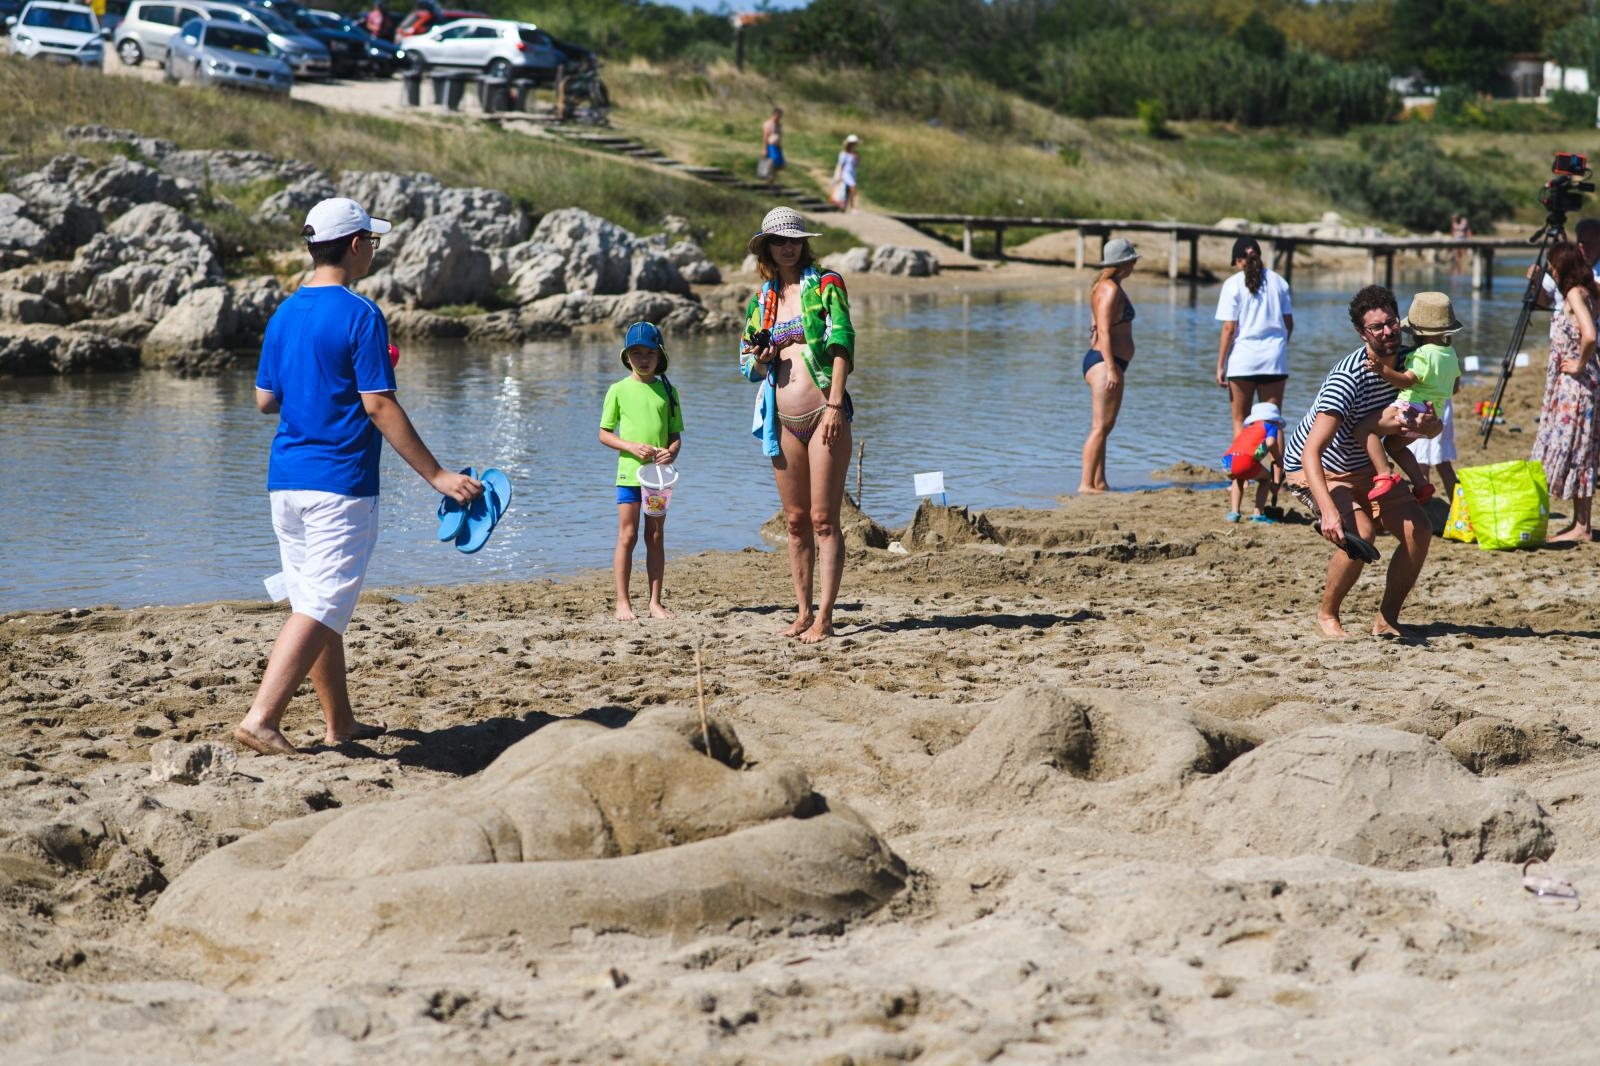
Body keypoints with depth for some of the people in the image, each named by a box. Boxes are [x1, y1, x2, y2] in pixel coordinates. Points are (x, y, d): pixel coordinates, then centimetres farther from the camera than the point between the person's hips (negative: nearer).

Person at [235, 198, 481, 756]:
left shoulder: (284, 315, 10)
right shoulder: (360, 316, -12)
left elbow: (265, 400, 15)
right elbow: (379, 406, -15)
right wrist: (436, 474, -12)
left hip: (286, 480, 8)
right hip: (340, 485, -8)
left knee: (315, 604, 15)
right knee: (320, 608, -9)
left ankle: (340, 723, 25)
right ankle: (261, 719, -19)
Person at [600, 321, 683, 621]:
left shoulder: (667, 391, 8)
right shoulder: (619, 390, 2)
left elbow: (676, 434, 10)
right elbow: (604, 434, 3)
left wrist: (672, 451, -12)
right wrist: (631, 446, -13)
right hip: (629, 471, -2)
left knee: (655, 537, 6)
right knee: (628, 536, -2)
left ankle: (655, 602, 9)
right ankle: (623, 602, 1)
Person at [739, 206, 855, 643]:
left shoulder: (825, 285, 0)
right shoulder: (761, 300, 14)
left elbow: (842, 343, -8)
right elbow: (749, 365, 20)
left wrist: (835, 403, -17)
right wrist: (760, 359, -5)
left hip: (824, 413, -5)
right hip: (783, 419, 5)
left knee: (823, 519, -7)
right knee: (796, 521, 8)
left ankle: (825, 616, -8)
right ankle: (803, 612, 13)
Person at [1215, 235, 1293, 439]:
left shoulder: (1233, 284, -4)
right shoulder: (1278, 281, 7)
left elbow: (1229, 328, -7)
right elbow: (1289, 324, 10)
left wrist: (1220, 365, -3)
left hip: (1243, 359, -3)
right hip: (1274, 359, 3)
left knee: (1240, 421, 6)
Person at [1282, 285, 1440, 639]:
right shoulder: (1348, 378, -33)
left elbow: (1433, 427, 3)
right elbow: (1311, 451, -39)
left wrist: (1427, 425, -24)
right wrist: (1328, 510, -53)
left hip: (1365, 467, 7)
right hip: (1314, 469, -7)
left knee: (1419, 530, -10)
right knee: (1359, 535, -29)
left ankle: (1386, 620, 3)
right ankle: (1326, 614, -5)